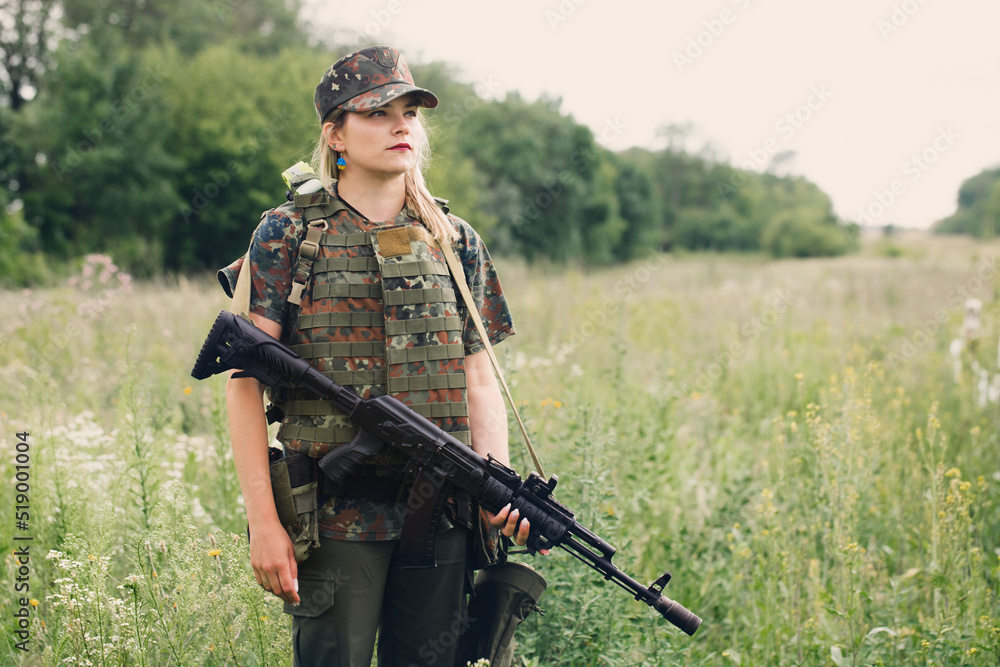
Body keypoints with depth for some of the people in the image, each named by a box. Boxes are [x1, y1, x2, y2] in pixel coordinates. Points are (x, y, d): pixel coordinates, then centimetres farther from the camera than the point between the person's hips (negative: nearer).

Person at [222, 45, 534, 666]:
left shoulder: (458, 242, 12)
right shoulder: (288, 235, 0)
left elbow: (480, 380, 11)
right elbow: (245, 379, -4)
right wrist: (264, 521, -11)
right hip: (337, 517, -3)